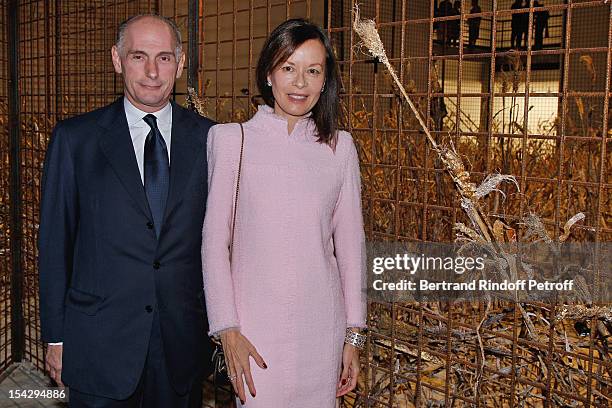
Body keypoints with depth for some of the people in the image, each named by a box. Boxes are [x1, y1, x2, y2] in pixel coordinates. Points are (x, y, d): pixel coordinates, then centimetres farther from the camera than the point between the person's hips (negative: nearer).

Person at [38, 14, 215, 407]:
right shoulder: (74, 138, -2)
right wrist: (55, 337, 1)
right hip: (99, 345, -1)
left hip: (184, 343, 1)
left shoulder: (209, 138, 1)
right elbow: (54, 241, 1)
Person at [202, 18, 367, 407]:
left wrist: (354, 335, 6)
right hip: (255, 325, -2)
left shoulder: (340, 147, 4)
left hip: (322, 328, 2)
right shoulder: (232, 140, -3)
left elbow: (350, 246, 7)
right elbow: (214, 243, -2)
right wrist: (228, 330, -7)